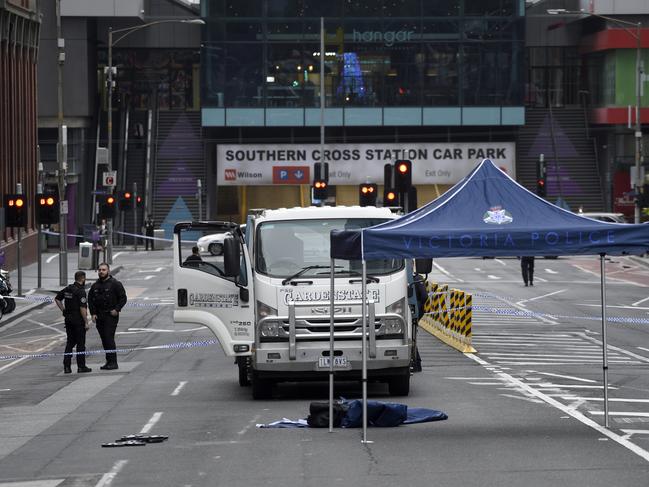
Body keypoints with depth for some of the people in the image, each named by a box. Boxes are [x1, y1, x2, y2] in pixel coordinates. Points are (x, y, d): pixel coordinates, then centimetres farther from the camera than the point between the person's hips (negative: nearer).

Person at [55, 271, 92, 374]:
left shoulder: (67, 289, 7)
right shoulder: (81, 291, -16)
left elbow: (57, 299, 16)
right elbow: (82, 308, -20)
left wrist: (64, 310, 15)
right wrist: (86, 322, -15)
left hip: (68, 319, 7)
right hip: (78, 320, -7)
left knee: (70, 342, 12)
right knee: (80, 343, 2)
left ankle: (67, 366, 7)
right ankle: (81, 366, 5)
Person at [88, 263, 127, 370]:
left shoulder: (115, 284, -3)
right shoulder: (95, 286, 14)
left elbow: (123, 298, -3)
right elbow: (90, 300, 19)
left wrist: (117, 310, -13)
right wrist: (93, 313, 7)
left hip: (111, 316, -6)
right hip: (99, 317, 6)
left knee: (109, 338, -13)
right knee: (104, 339, 7)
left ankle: (113, 362, -11)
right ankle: (109, 361, 12)